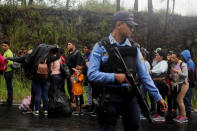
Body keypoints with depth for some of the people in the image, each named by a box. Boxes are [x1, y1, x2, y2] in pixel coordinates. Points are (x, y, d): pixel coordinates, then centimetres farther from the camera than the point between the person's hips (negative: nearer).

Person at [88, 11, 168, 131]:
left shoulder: (134, 48, 8)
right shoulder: (101, 47, -4)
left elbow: (144, 75, 8)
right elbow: (92, 74, -10)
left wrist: (158, 97, 4)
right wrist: (115, 76, -18)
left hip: (130, 97, 4)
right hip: (110, 97, -4)